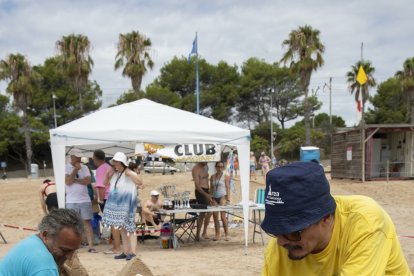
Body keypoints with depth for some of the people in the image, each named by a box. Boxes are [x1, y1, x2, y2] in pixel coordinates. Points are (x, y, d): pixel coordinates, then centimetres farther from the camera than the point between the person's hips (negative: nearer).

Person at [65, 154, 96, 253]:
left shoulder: (84, 167, 7)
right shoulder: (66, 168, 0)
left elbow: (88, 181, -6)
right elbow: (68, 182, -13)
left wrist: (75, 180, -10)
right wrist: (76, 169, -13)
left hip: (85, 200, 2)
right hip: (71, 201, -2)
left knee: (87, 222, -1)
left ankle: (91, 246, -3)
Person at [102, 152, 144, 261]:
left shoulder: (129, 173, -10)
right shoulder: (114, 174, 11)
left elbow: (140, 183, -24)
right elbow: (106, 183, 23)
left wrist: (129, 174, -29)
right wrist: (107, 174, 6)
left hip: (126, 204, -7)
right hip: (116, 204, 8)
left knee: (129, 227, -10)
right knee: (122, 228, 11)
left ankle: (132, 252, -11)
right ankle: (125, 252, 18)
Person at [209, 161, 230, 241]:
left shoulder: (226, 177, 2)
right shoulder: (212, 177, 13)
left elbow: (227, 188, -1)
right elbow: (211, 188, 16)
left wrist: (228, 199, -8)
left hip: (222, 197, -4)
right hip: (214, 198, 4)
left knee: (223, 216, -10)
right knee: (215, 216, 2)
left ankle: (226, 235, -3)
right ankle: (217, 235, 8)